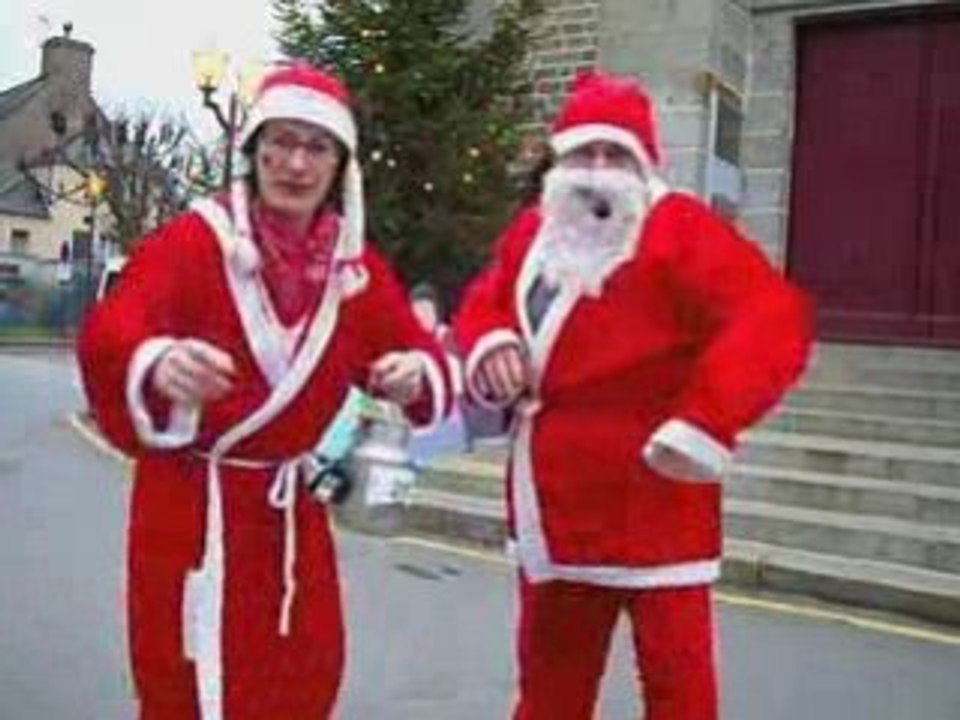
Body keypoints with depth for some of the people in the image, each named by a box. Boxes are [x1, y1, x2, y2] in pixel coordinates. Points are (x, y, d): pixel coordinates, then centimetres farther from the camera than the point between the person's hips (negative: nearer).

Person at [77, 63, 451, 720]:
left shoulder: (357, 268, 2)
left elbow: (420, 355, 2)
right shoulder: (193, 239, -12)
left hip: (292, 506, 5)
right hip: (190, 502, -4)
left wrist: (416, 377, -23)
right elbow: (109, 332, -26)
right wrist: (158, 363, -50)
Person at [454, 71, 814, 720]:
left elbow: (774, 319, -24)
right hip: (555, 505, 7)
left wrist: (704, 422, -32)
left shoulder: (679, 229, -13)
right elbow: (486, 303, 23)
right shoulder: (533, 232, 8)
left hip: (653, 502, -6)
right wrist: (492, 343, -1)